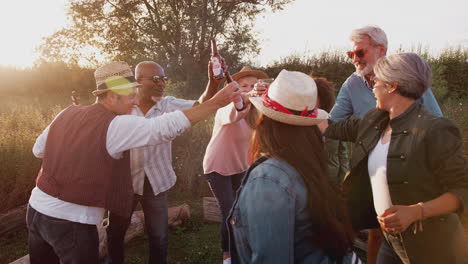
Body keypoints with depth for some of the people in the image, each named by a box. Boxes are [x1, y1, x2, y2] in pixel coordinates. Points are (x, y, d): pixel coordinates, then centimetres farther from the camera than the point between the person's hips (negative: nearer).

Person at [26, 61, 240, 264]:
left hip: (37, 208, 8)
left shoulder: (68, 113, 4)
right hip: (71, 222, -7)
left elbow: (38, 150, 15)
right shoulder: (116, 126, -18)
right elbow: (166, 127, -27)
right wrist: (216, 102, -26)